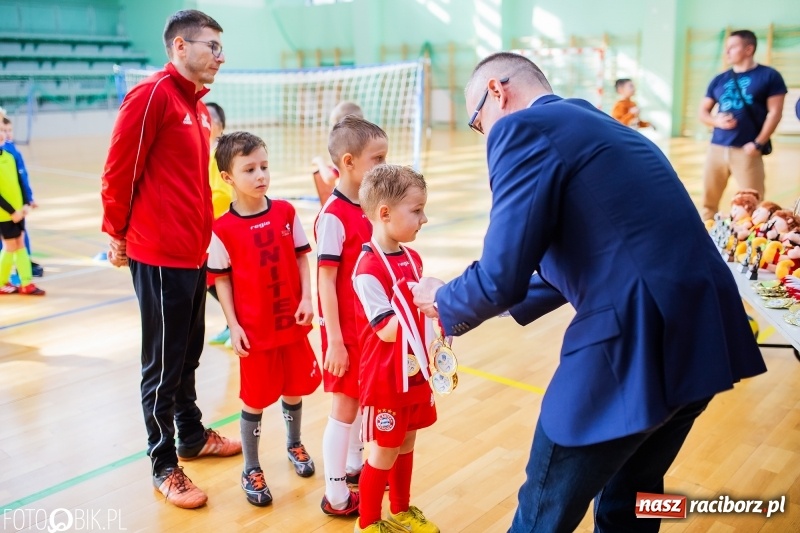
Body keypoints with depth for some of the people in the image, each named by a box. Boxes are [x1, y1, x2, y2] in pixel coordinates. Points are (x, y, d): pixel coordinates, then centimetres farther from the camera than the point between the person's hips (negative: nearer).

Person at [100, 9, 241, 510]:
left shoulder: (199, 107, 13)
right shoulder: (151, 95, -13)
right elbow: (119, 171, -11)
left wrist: (204, 234, 13)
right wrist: (117, 233, -3)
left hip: (194, 254, 8)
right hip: (159, 256, -8)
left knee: (188, 355, 21)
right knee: (163, 366, 5)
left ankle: (192, 435, 38)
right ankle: (165, 465, 20)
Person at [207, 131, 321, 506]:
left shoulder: (286, 213, -3)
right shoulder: (223, 229, -12)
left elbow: (301, 258, 3)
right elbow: (222, 280, -6)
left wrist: (307, 298, -7)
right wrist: (233, 326, -10)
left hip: (292, 323, 3)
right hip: (254, 330, -3)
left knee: (295, 388, 18)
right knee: (255, 399, 9)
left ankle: (294, 444, 45)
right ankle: (251, 469, 28)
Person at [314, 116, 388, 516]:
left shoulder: (368, 207, 3)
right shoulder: (333, 216, -20)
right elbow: (325, 282, -19)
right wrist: (335, 341, -18)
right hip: (345, 330, -7)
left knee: (359, 399, 21)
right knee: (344, 407, 4)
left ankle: (353, 465, 41)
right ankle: (336, 496, 20)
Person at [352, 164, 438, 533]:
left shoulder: (412, 258, 3)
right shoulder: (368, 269, -23)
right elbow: (387, 331, -25)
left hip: (415, 372, 7)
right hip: (386, 379, -7)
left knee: (406, 444, 21)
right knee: (384, 453, 7)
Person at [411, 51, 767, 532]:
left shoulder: (522, 127, -7)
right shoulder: (598, 125, 22)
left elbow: (501, 278, -13)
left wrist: (444, 302, 8)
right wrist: (510, 305, 35)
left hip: (635, 345, -9)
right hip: (705, 332, 9)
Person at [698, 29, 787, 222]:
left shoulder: (769, 76, 3)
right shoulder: (719, 80, 14)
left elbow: (774, 112, -2)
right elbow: (702, 112, 18)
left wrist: (758, 144, -11)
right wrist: (716, 121, -5)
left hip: (746, 150, -4)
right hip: (717, 148, 4)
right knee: (709, 201, 7)